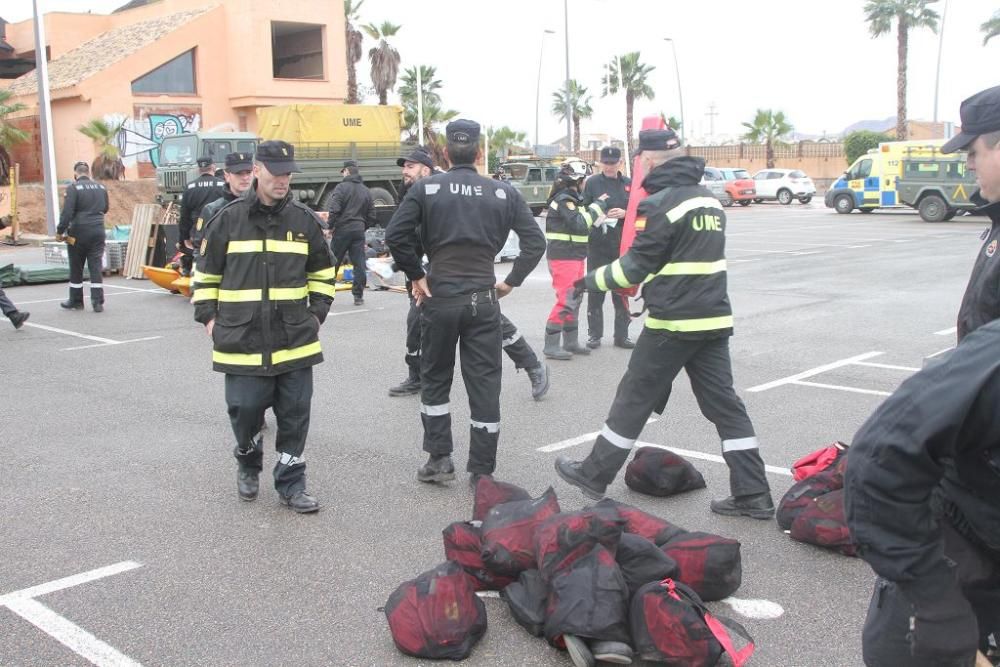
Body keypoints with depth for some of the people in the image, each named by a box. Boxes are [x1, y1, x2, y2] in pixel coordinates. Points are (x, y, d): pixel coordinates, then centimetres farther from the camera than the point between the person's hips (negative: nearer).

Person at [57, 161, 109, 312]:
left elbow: (67, 212, -15)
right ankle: (98, 302, -3)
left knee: (76, 268, 9)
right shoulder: (101, 188, 7)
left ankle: (76, 301, 19)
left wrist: (60, 231, -10)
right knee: (96, 267, 3)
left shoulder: (73, 188, -9)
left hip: (78, 233, -4)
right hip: (98, 232, 4)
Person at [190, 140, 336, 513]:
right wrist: (208, 316, 3)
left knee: (294, 415, 4)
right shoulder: (230, 218, 0)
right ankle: (248, 463, 33)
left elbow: (322, 272, 16)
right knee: (245, 409, 2)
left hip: (295, 339, 2)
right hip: (242, 339, -1)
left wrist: (317, 313, 7)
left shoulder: (303, 219, 4)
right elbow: (206, 272, 9)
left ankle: (291, 485, 17)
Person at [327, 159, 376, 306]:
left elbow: (334, 210, -14)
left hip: (342, 229, -4)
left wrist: (330, 226, -3)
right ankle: (358, 296, 3)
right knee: (359, 264, 4)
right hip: (359, 231, 4)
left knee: (333, 262, 5)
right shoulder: (366, 191, 12)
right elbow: (372, 215, 12)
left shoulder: (341, 187, -5)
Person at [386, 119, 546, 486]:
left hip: (440, 296, 0)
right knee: (485, 385, 6)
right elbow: (535, 241, -1)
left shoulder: (426, 188, -2)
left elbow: (395, 234, -11)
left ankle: (439, 457, 17)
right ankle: (482, 472, 11)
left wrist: (416, 275, -2)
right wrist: (512, 280, 5)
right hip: (484, 299, 1)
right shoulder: (503, 192, 2)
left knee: (435, 379, 17)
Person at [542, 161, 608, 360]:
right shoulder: (563, 199, -16)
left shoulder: (572, 198, 16)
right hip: (563, 258, -10)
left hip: (575, 257, 10)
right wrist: (598, 205, -16)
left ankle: (571, 342, 24)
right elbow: (579, 224, -23)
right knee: (565, 301, -10)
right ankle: (550, 346, -5)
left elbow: (582, 222, 16)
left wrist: (597, 207, 0)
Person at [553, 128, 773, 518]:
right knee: (724, 403, 9)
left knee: (634, 400, 5)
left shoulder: (663, 203, -13)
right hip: (714, 320, 7)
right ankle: (752, 495, 8)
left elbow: (635, 266, -12)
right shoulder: (709, 200, 14)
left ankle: (594, 476, 18)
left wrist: (589, 281, 2)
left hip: (673, 323, -7)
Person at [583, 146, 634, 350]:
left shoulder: (628, 183, 8)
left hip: (622, 243, 2)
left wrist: (625, 213, -10)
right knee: (595, 290, 2)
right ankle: (594, 334, 11)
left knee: (621, 290, 7)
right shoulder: (592, 183, 2)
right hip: (597, 244, -2)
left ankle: (622, 335, 15)